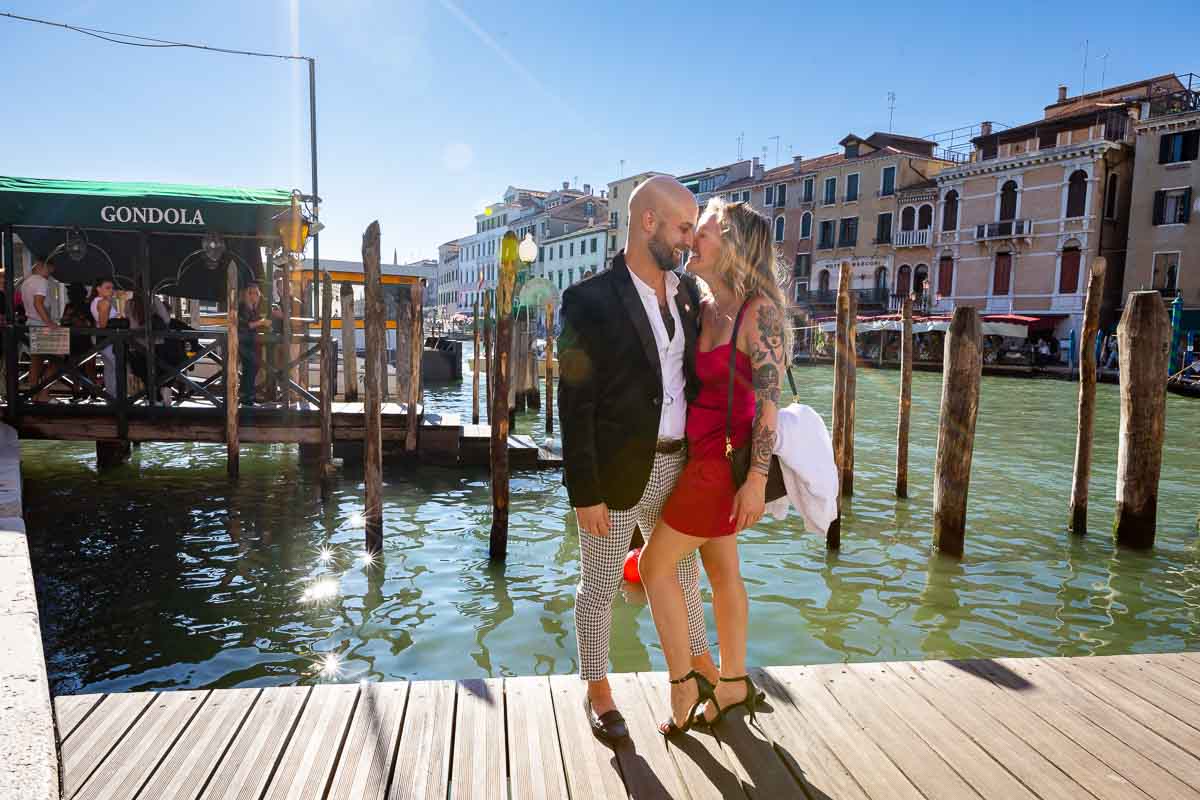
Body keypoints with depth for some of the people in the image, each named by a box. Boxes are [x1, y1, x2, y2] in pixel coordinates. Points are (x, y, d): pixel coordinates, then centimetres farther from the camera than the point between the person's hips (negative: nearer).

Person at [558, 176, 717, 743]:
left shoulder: (688, 292, 5)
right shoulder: (590, 300, -14)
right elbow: (574, 405, -14)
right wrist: (585, 492, -15)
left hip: (677, 464, 6)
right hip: (616, 472, -6)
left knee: (682, 571, 23)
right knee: (599, 587, 11)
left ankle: (699, 661, 45)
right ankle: (598, 692, 32)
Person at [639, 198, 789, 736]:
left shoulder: (759, 311, -16)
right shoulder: (703, 308, 8)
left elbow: (769, 398, -19)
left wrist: (756, 480, -21)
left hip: (725, 462, -8)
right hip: (702, 457, 8)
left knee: (655, 565, 0)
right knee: (721, 569, 15)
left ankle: (683, 687, 14)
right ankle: (732, 686, 30)